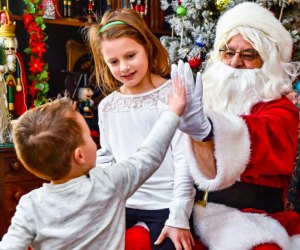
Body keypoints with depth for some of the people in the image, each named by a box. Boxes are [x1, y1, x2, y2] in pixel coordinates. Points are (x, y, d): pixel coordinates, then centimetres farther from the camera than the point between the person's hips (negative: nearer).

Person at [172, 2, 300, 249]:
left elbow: (250, 139, -27)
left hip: (249, 217, -2)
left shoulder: (280, 110, -3)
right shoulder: (205, 97, 10)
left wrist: (204, 129, -47)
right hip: (189, 208, 3)